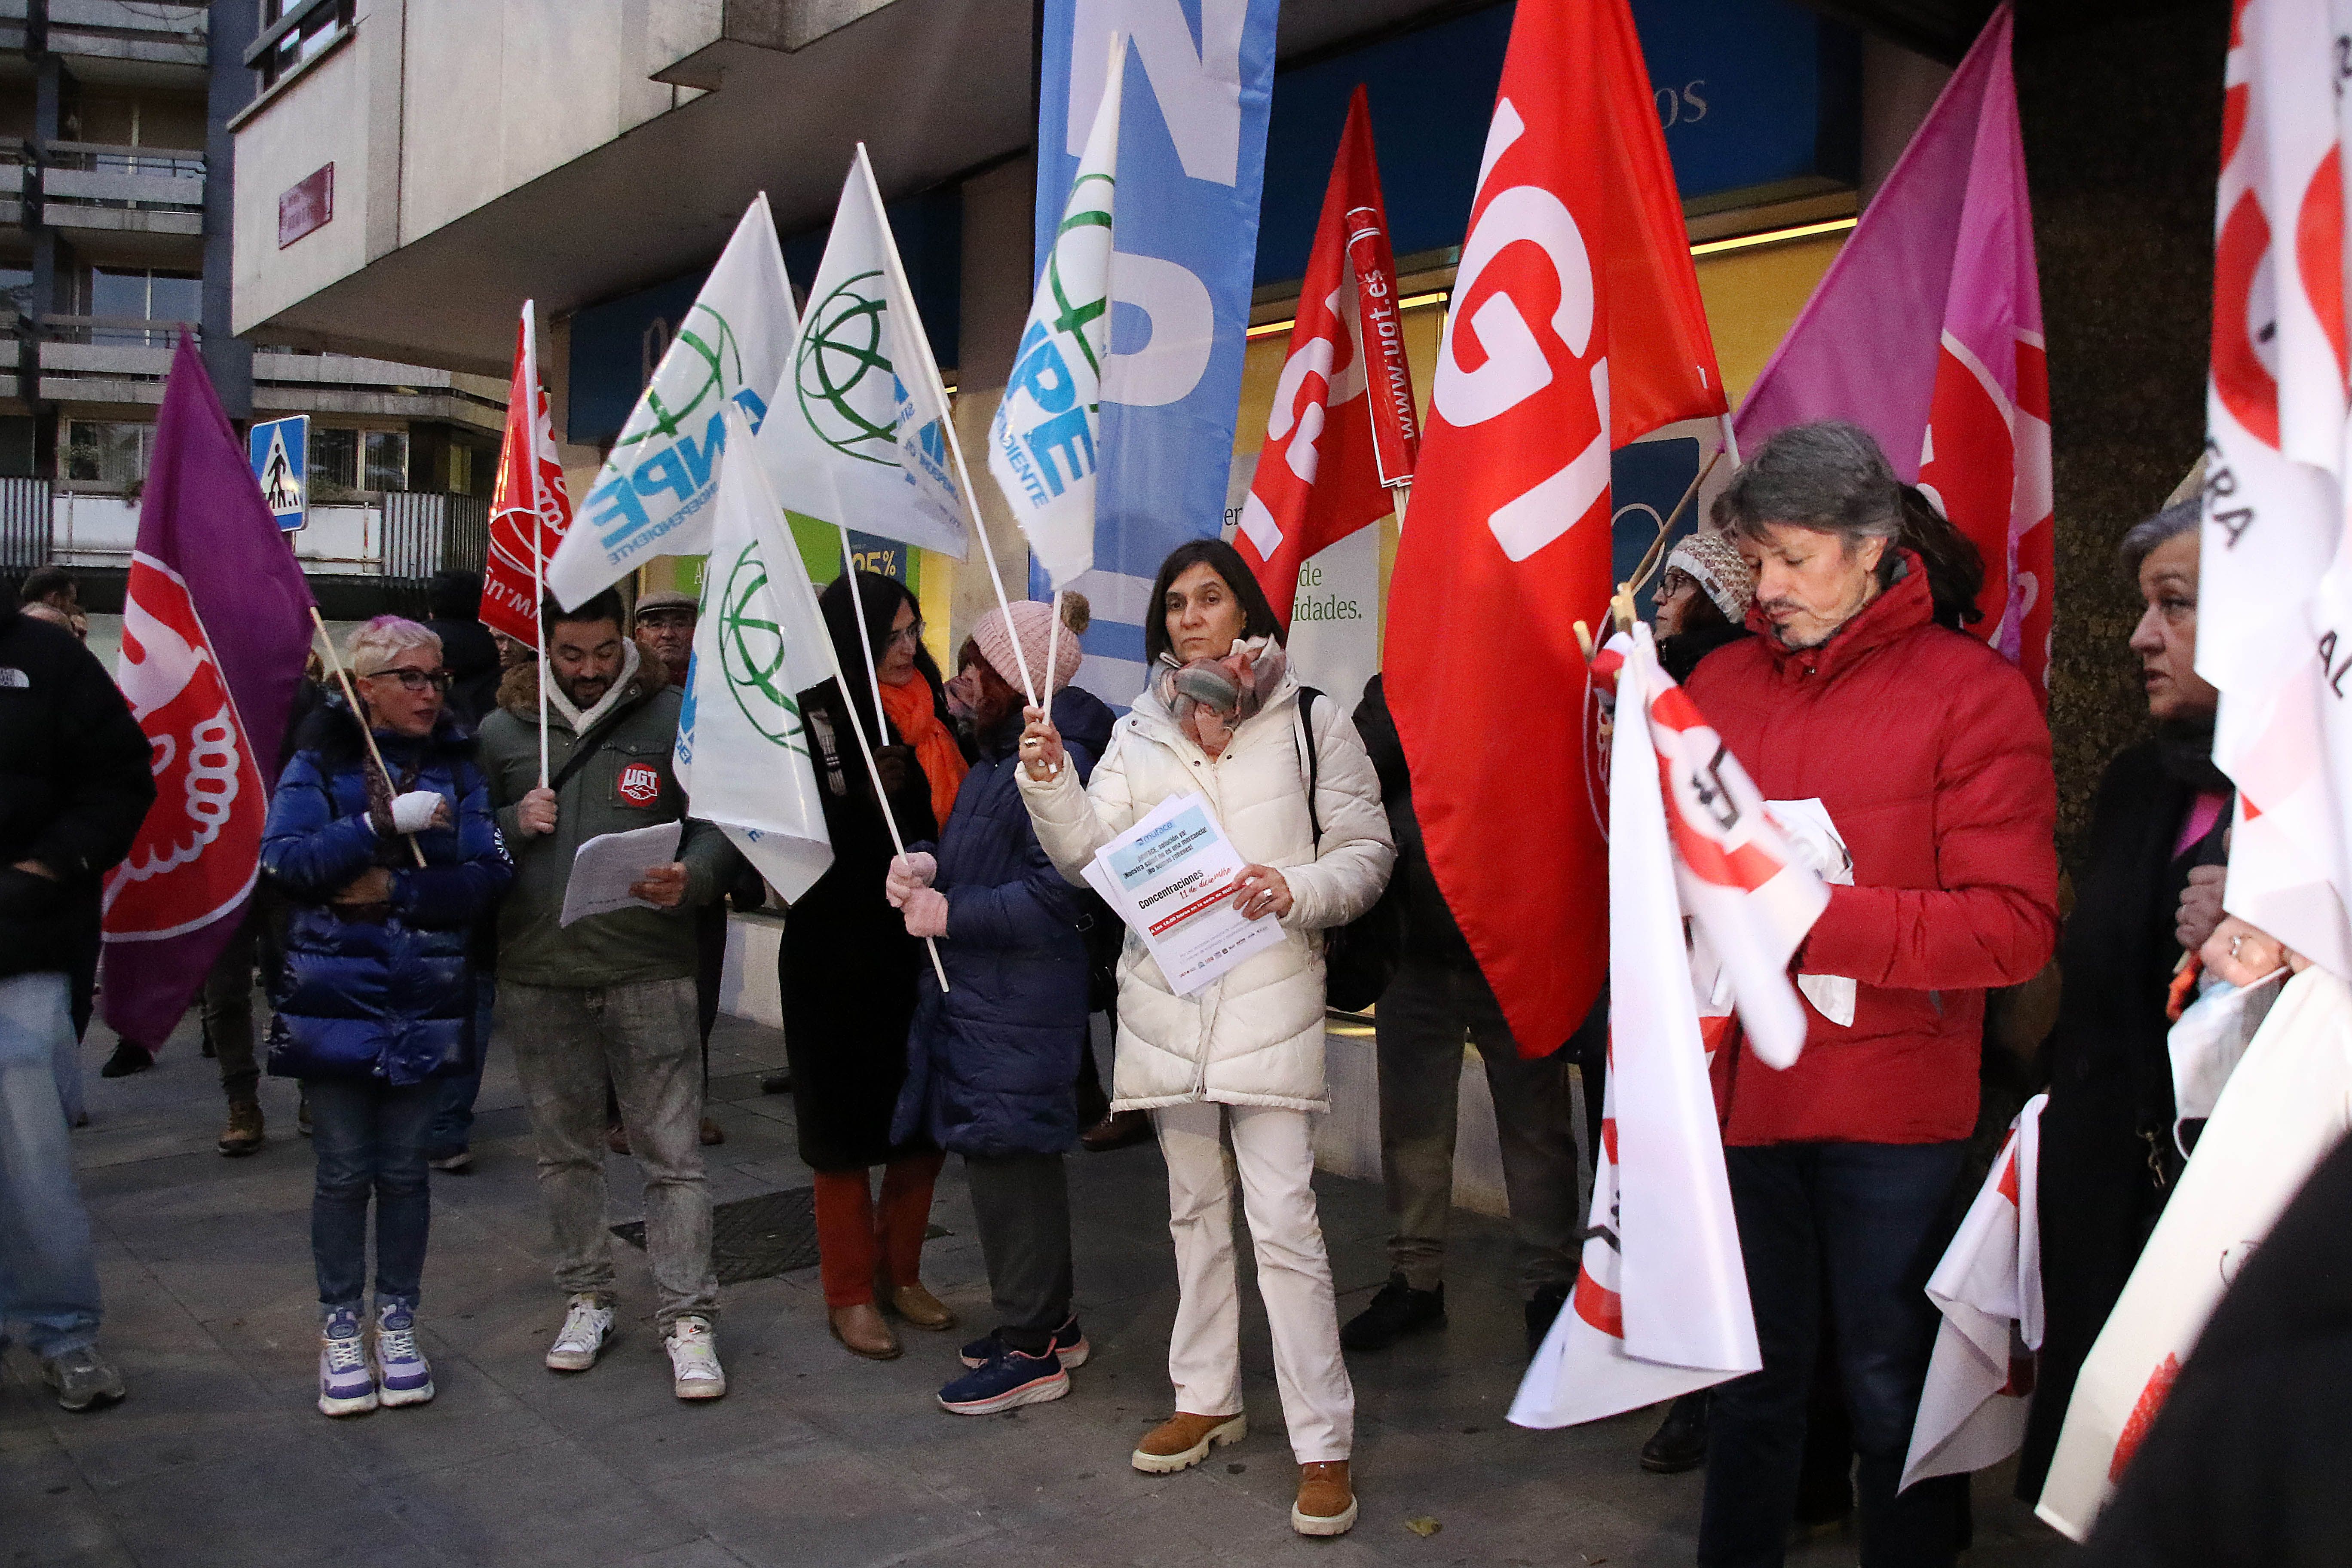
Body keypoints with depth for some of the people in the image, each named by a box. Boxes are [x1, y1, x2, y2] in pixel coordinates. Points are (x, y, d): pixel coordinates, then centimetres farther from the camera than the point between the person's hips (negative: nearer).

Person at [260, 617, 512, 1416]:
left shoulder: (457, 768, 5)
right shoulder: (320, 763, 0)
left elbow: (487, 875, -5)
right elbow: (283, 859, -14)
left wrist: (393, 890, -16)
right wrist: (384, 823, -23)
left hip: (426, 998, 2)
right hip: (334, 996, -2)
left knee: (404, 1168, 9)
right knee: (344, 1170, 5)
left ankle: (397, 1324, 23)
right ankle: (340, 1332, 20)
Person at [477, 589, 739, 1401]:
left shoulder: (672, 717, 0)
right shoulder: (503, 731, 10)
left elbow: (720, 821, -1)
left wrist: (691, 877, -22)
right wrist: (511, 824, -7)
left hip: (649, 969, -3)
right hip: (537, 975, 3)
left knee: (672, 1150, -2)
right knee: (566, 1148, 15)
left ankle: (688, 1318, 7)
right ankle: (587, 1297, 31)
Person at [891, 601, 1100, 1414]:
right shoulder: (991, 757, 15)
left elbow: (1055, 893, -23)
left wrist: (951, 915, -17)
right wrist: (925, 865, -2)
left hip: (1017, 1008, -10)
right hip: (973, 996, 10)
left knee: (1008, 1164, -2)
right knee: (1016, 1163, 17)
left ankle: (1030, 1350, 11)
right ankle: (1049, 1321, 31)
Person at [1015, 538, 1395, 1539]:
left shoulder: (1312, 725, 1)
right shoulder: (1140, 734, 11)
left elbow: (1368, 852, 0)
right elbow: (1090, 854, 1)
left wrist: (1299, 889, -18)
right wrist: (1050, 783, -16)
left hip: (1270, 998, -4)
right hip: (1166, 1000, 4)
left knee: (1282, 1216, -8)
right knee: (1195, 1206, 16)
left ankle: (1323, 1444, 4)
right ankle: (1206, 1399, 32)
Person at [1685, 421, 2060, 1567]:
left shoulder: (1972, 691, -7)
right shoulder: (1716, 683, 7)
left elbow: (2015, 924, -14)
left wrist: (1813, 918, -20)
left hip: (1889, 1111, -4)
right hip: (1738, 1087, 4)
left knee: (1892, 1389, 9)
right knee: (1752, 1377, 17)